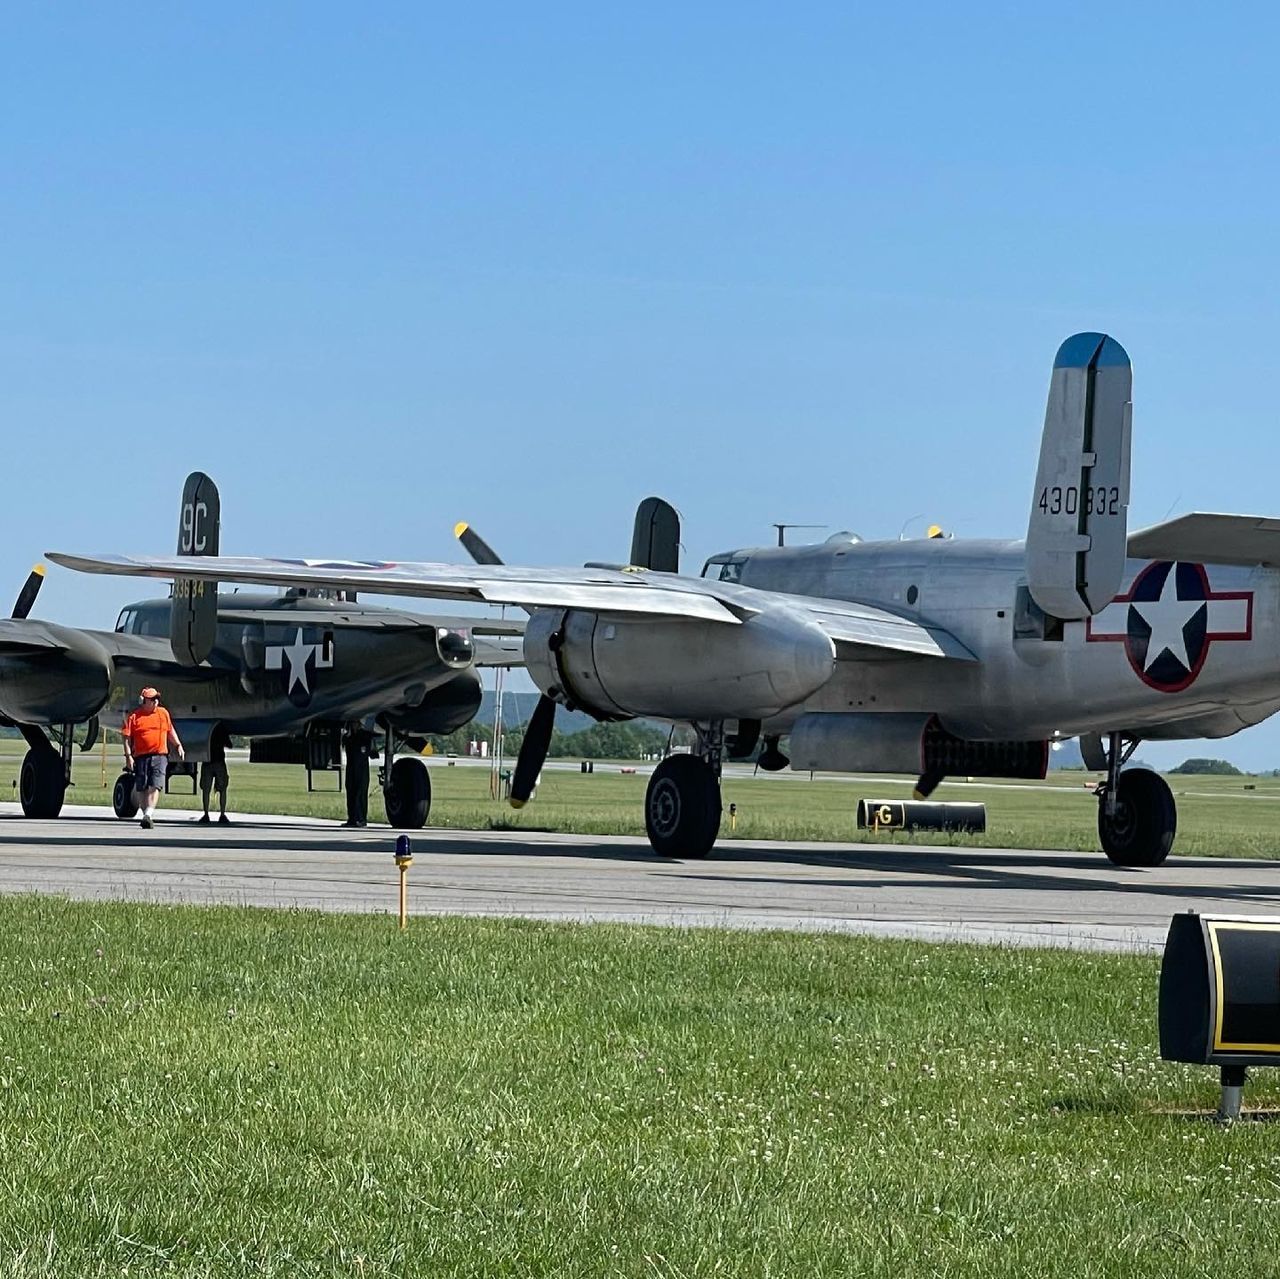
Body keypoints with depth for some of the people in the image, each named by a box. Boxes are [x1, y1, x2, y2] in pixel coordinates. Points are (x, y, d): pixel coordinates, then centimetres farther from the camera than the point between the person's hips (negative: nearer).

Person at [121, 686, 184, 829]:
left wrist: (178, 745, 19)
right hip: (141, 757, -1)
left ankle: (148, 814, -22)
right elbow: (127, 737, -1)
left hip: (160, 755, 1)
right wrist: (128, 756, -9)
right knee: (141, 788, 5)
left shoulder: (163, 713, 12)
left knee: (155, 786, -15)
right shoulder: (134, 715, 1)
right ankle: (146, 814, 18)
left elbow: (170, 731, 25)